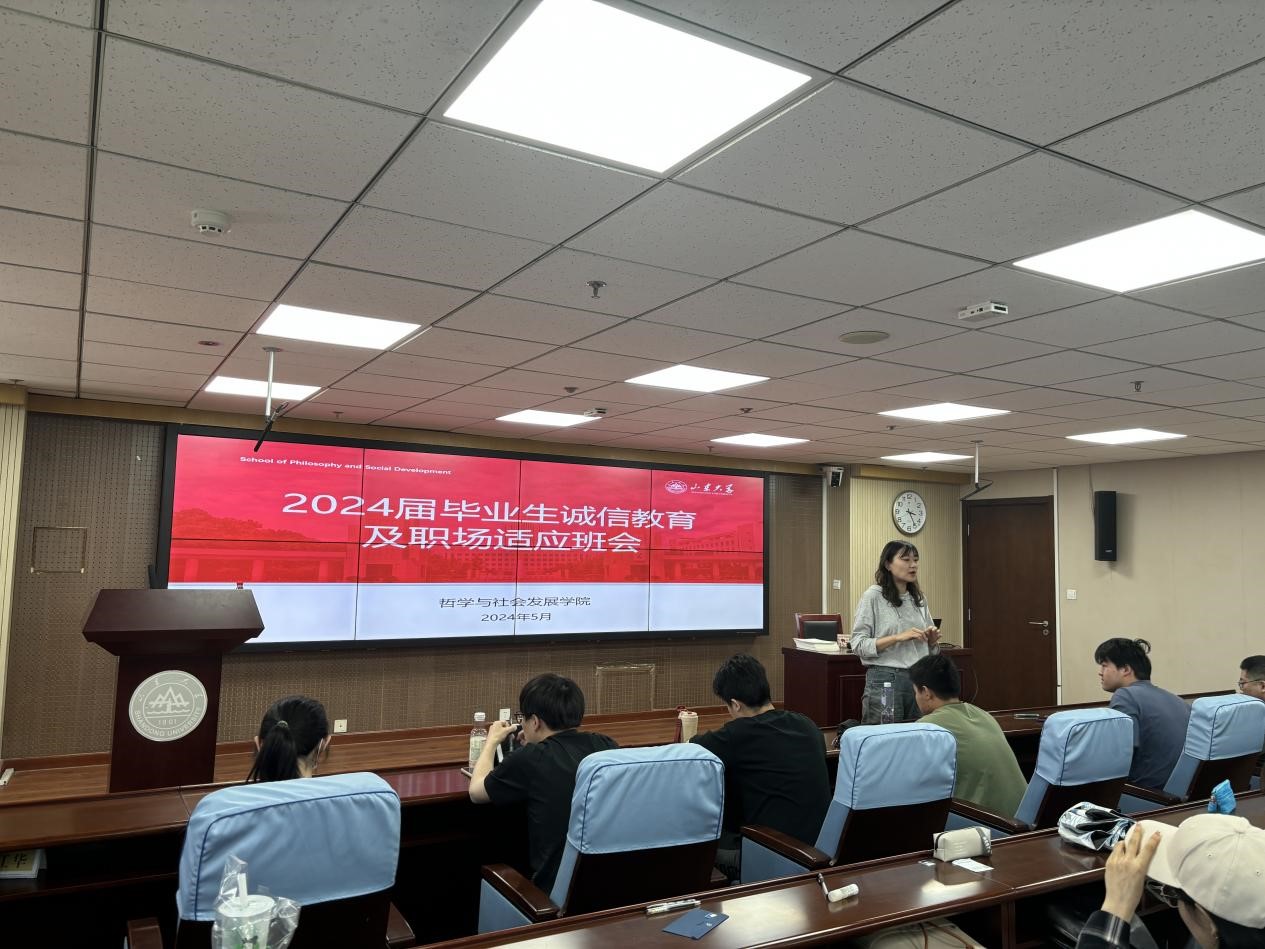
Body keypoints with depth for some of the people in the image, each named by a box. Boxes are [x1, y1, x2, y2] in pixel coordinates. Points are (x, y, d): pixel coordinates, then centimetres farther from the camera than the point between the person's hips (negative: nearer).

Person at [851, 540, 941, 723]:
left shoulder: (919, 599, 13)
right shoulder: (873, 596, -5)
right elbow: (859, 645, -11)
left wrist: (932, 640, -1)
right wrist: (898, 637, -19)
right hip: (885, 679, -5)